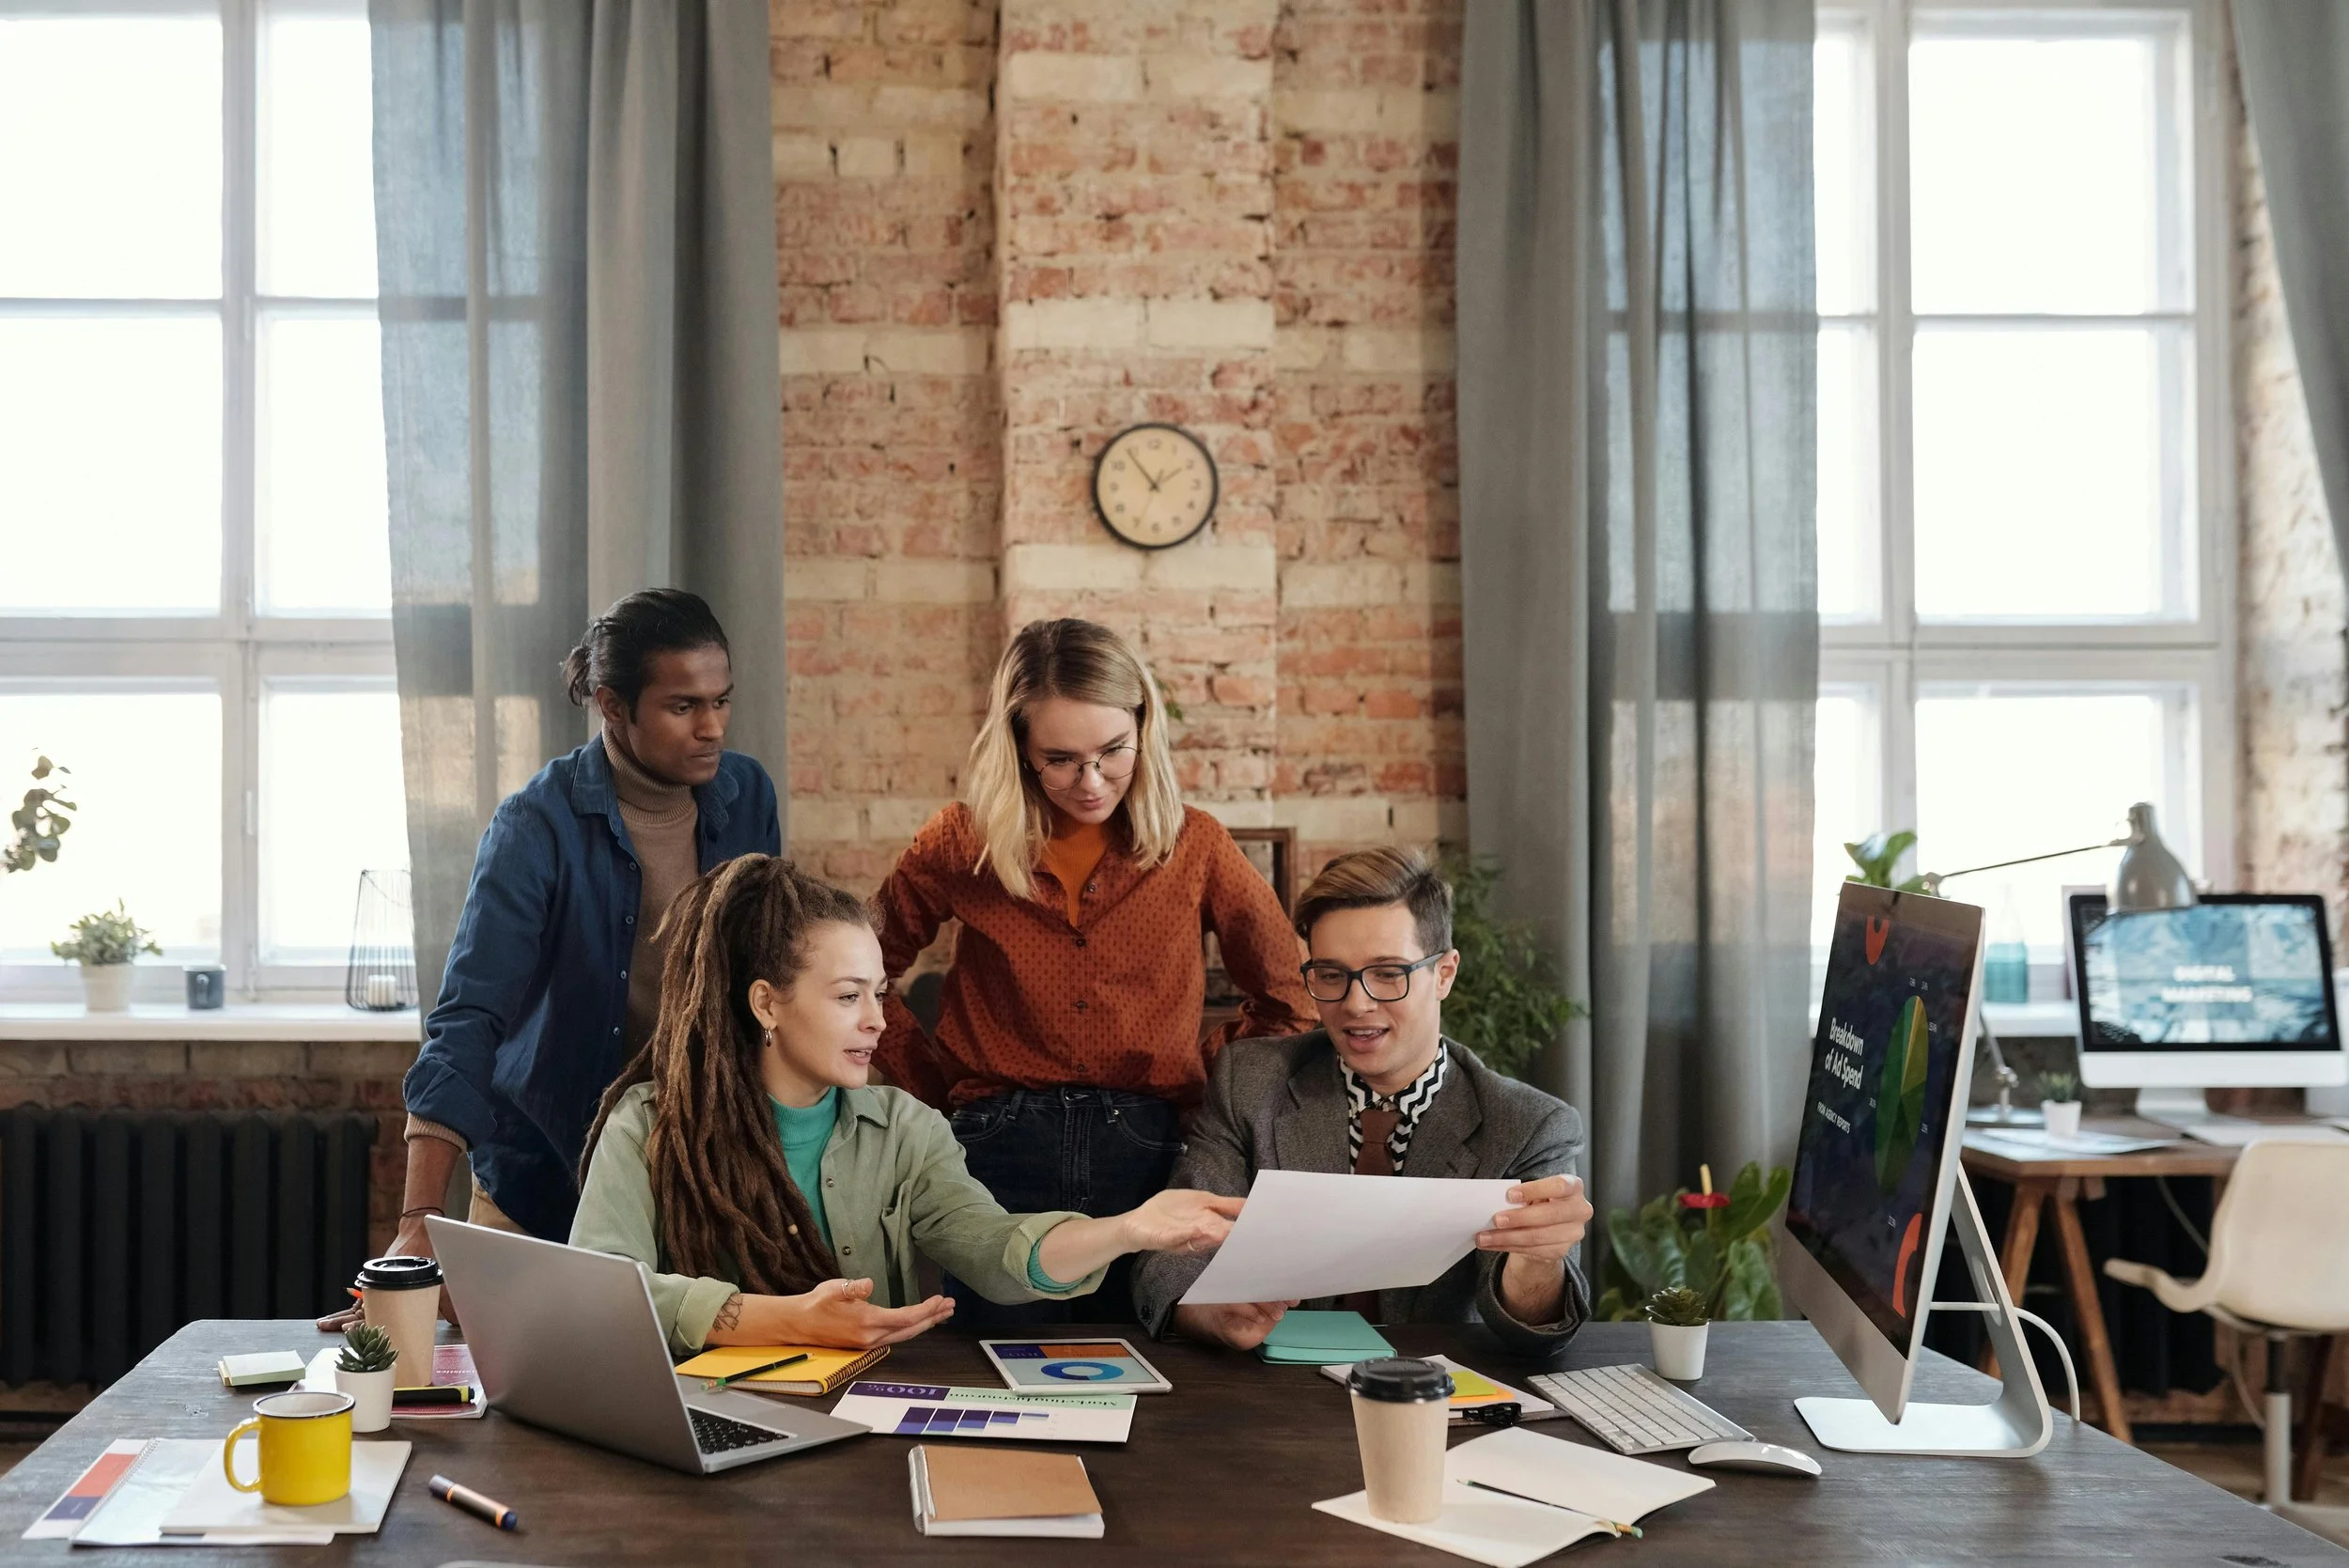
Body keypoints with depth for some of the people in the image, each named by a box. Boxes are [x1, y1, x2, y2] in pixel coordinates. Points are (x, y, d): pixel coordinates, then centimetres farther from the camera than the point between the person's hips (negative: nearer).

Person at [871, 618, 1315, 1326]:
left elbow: (1287, 997, 12)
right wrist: (938, 1084, 5)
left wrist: (1203, 1080, 3)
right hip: (1003, 1154, 0)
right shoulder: (963, 844, 3)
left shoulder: (1195, 846, 3)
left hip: (1148, 1154, 1)